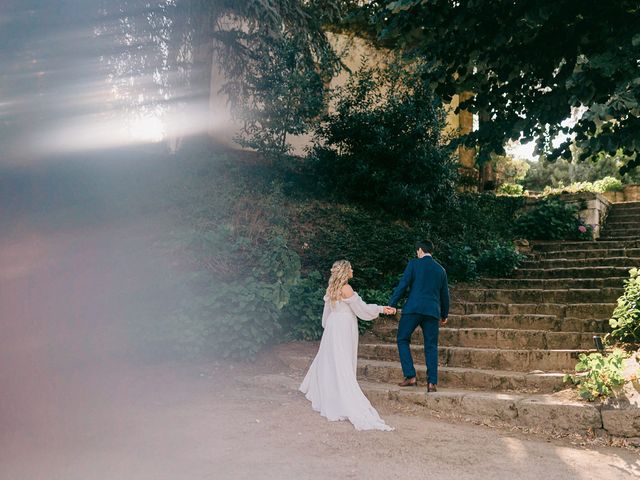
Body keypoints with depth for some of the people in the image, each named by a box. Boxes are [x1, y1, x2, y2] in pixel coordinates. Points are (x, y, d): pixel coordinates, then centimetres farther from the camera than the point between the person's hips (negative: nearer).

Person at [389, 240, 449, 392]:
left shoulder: (414, 264, 2)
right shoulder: (441, 269, 15)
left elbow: (402, 285, -6)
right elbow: (444, 295, 19)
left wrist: (391, 305, -4)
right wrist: (444, 315, 30)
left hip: (413, 308, -4)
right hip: (433, 311, 4)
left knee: (402, 339, 9)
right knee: (431, 346, 8)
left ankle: (410, 376, -1)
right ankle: (432, 382, 3)